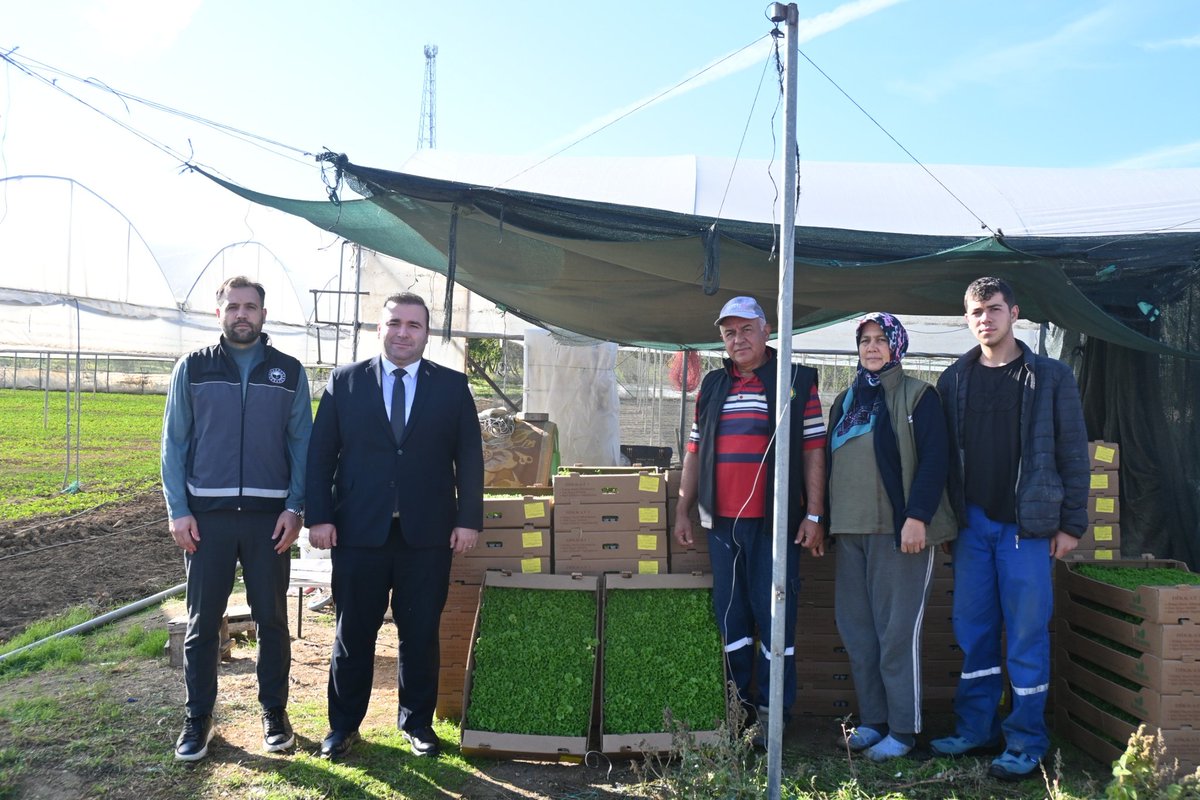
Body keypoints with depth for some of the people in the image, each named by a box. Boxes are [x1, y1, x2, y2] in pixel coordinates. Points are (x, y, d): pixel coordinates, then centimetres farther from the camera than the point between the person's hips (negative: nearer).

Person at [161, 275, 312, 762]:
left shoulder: (289, 372, 5)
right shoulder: (193, 369, 5)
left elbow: (302, 443, 5)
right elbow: (174, 443, 4)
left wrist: (295, 508, -4)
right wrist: (178, 510, -4)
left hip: (269, 515, 0)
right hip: (207, 514, 0)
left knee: (272, 618, 7)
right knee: (202, 621, 6)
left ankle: (274, 712, 21)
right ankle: (198, 718, 19)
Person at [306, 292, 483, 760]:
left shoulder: (453, 386, 5)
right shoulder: (345, 382, 5)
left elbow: (469, 457, 4)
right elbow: (320, 454, 3)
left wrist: (469, 519, -3)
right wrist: (319, 516, -4)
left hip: (428, 534, 0)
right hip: (358, 530, 0)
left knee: (421, 634, 9)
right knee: (353, 633, 9)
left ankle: (417, 722, 26)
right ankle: (344, 724, 26)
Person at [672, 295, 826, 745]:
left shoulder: (796, 381, 1)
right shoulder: (712, 386, 15)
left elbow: (813, 450, -2)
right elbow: (694, 452, 16)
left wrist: (814, 515, -7)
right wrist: (683, 511, 12)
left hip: (774, 521, -4)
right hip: (721, 521, 5)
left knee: (773, 613, 0)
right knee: (729, 614, 10)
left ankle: (771, 710, 12)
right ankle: (735, 705, 22)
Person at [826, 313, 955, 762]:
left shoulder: (917, 396, -1)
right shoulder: (845, 401, 17)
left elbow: (934, 459, -9)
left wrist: (917, 517, -18)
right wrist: (827, 521, 16)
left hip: (898, 530, -6)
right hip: (850, 530, 6)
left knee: (897, 630, -3)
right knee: (856, 627, 8)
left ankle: (903, 730, 7)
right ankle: (872, 719, 19)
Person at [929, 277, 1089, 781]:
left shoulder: (1050, 377, 1)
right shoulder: (954, 381, 9)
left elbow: (1073, 452, 0)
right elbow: (942, 453, 9)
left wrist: (1072, 523, -4)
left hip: (1026, 524, -3)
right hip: (972, 523, 3)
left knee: (1026, 633, 1)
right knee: (972, 630, 9)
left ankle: (1026, 741, 12)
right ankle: (976, 729, 21)